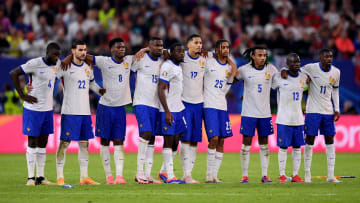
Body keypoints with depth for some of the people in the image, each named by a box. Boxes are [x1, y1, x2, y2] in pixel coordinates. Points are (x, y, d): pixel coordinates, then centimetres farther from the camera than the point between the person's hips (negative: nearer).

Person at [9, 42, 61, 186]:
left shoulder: (56, 65, 5)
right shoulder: (35, 63, -15)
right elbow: (13, 74, -14)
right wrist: (22, 95, -15)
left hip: (48, 109, 6)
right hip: (33, 109, -6)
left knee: (43, 144, 8)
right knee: (32, 143, -2)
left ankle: (40, 177, 12)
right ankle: (30, 177, 2)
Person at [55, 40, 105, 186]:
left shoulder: (87, 68, 14)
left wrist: (101, 91, 17)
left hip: (85, 112, 7)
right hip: (69, 112, -7)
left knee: (84, 143, 8)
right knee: (64, 142, -6)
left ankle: (84, 177, 13)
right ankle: (60, 177, -2)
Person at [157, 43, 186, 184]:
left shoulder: (179, 67, 16)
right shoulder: (167, 67, -12)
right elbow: (161, 90, -17)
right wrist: (167, 112, -22)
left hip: (179, 109, 9)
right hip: (168, 110, -9)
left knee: (175, 142, 9)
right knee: (168, 141, -6)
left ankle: (164, 172, 19)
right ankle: (170, 176, -6)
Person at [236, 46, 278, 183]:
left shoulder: (271, 69, 1)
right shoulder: (244, 70, -5)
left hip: (265, 113, 2)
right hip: (248, 113, -2)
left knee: (264, 144, 7)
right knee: (246, 143, -2)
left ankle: (264, 175, 11)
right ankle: (244, 175, 4)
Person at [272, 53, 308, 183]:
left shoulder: (304, 78, 6)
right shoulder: (279, 77, -7)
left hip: (298, 119, 4)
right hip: (284, 119, -4)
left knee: (297, 147, 5)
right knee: (283, 147, -1)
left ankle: (295, 175, 11)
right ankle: (282, 175, 5)